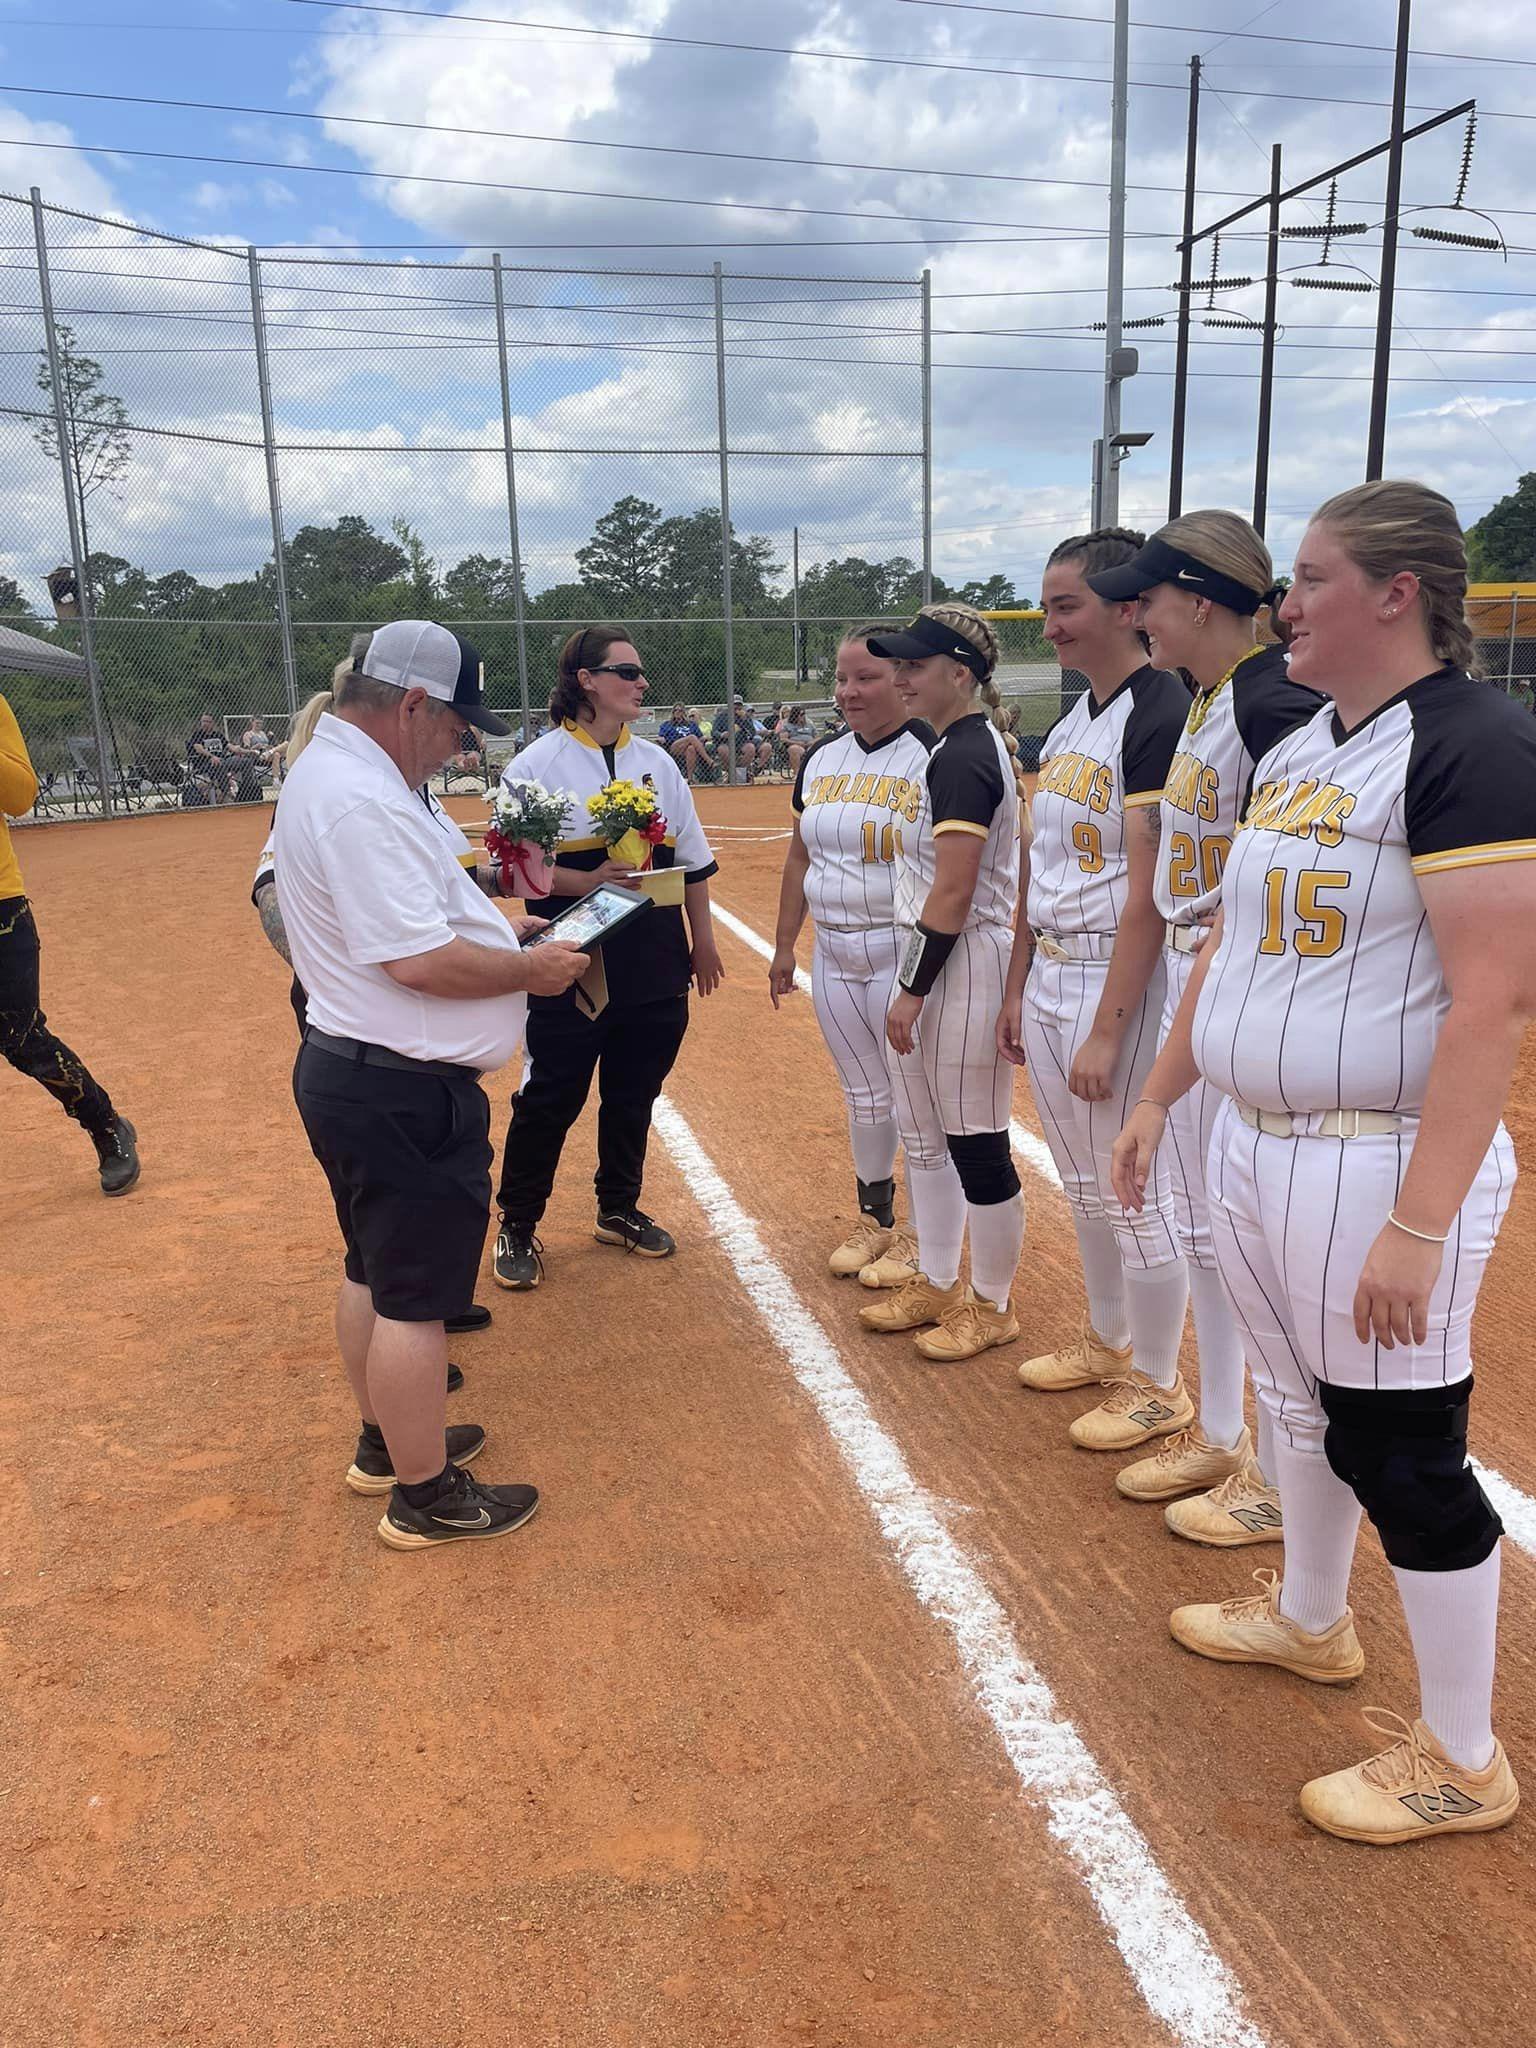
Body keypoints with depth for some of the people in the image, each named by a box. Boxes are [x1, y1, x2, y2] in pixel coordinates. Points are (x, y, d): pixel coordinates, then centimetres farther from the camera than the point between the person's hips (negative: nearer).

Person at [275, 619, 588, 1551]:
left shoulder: (329, 771, 12)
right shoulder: (365, 801, -23)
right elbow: (421, 962, -27)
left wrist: (496, 928, 13)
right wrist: (530, 968, -12)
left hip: (349, 1070, 11)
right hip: (403, 1092, -11)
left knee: (376, 1272, 23)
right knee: (416, 1298, 2)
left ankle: (388, 1441, 40)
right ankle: (426, 1496, 16)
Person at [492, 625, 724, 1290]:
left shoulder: (656, 761, 9)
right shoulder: (538, 763, -7)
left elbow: (691, 862, 14)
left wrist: (703, 940, 14)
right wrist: (587, 881, -23)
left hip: (655, 965, 5)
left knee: (633, 1094, 15)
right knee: (550, 1100, 2)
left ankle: (618, 1210, 34)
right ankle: (517, 1227, 18)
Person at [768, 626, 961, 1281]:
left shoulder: (934, 756, -12)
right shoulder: (821, 759, 9)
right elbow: (800, 856, 17)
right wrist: (784, 946, 17)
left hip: (903, 956, -6)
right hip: (833, 957, 6)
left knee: (923, 1108, 0)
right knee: (864, 1099, 17)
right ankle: (875, 1222, 33)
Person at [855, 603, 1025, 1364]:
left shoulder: (963, 755, -17)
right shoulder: (964, 746, 14)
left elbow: (953, 893, -22)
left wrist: (912, 991, -18)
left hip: (961, 965, -11)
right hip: (933, 962, 11)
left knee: (976, 1143, 1)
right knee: (921, 1129, 17)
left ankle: (992, 1307, 16)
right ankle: (935, 1285, 31)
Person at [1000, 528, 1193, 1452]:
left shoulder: (1162, 715, -16)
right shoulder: (1068, 725, 12)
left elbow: (1149, 892, -21)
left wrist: (1106, 1031, -22)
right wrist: (1017, 988, 16)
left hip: (1123, 983, -9)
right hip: (1049, 980, 9)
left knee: (1135, 1192, 4)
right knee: (1086, 1185, 20)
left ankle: (1157, 1386, 21)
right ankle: (1108, 1341, 39)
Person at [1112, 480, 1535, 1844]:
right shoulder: (1298, 747, 11)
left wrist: (1418, 1224, -27)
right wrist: (1161, 1096, 18)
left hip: (1383, 1161, -8)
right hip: (1257, 1141, 8)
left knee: (1400, 1450, 3)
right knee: (1303, 1399, 22)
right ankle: (1308, 1621, 46)